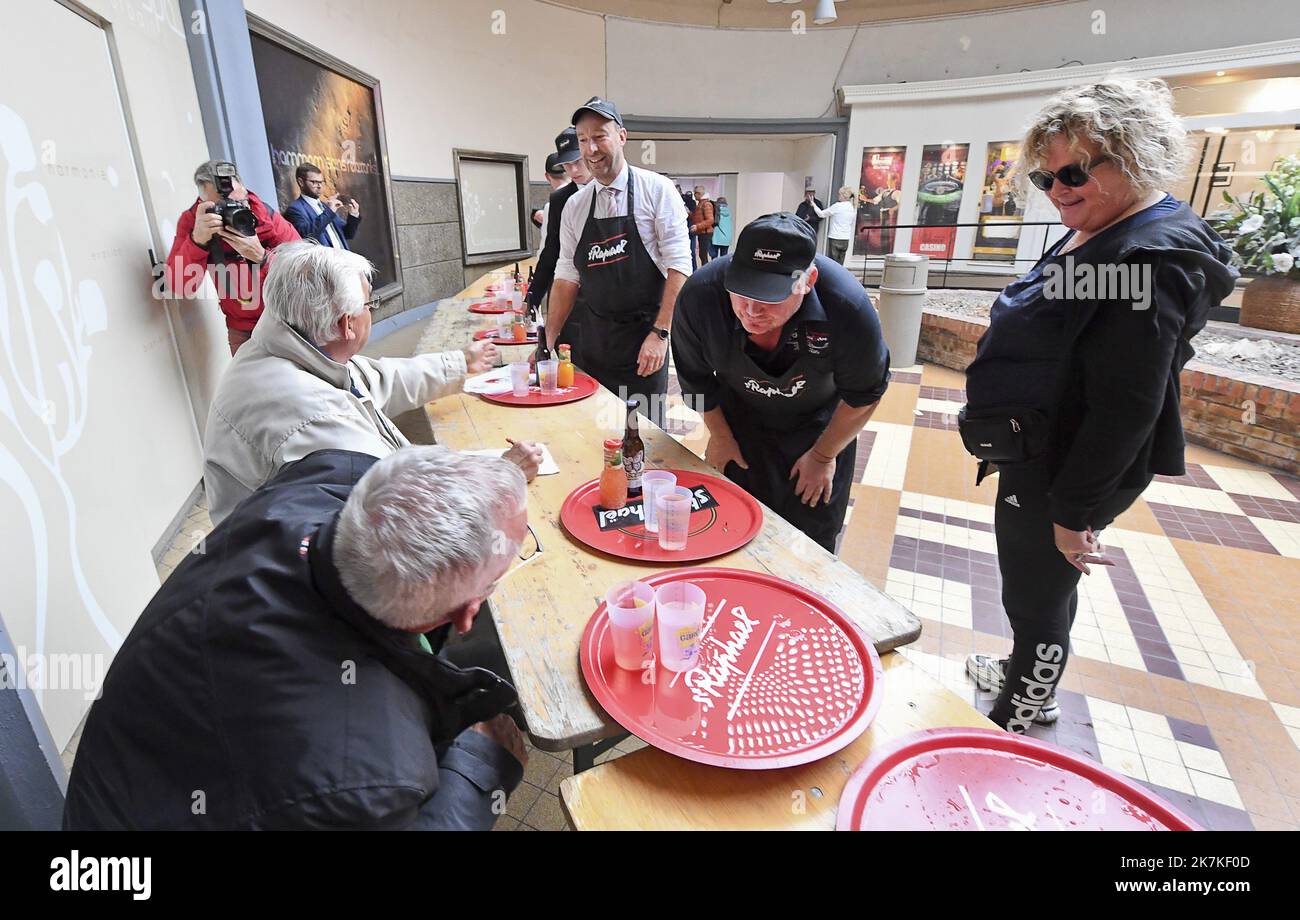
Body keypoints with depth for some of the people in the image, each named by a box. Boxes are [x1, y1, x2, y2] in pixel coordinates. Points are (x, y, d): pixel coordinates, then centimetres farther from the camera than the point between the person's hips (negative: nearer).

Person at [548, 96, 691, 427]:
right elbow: (567, 276, 10)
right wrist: (548, 341, 6)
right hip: (595, 338, 4)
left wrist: (660, 334, -17)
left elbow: (678, 266, -11)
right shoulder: (574, 206, 7)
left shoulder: (656, 190, -6)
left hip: (644, 337, -4)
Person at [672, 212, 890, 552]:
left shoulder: (849, 308, -36)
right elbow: (695, 378, -10)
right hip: (740, 417, 2)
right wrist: (720, 436, 1)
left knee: (811, 540, 8)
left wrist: (824, 455, -5)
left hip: (818, 426, -1)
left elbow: (863, 394, -15)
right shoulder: (699, 295, -32)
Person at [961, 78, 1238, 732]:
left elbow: (1127, 408, -25)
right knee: (1037, 590, 26)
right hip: (1037, 454, 10)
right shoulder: (1095, 236, 9)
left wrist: (1073, 510, -21)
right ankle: (1029, 678, 49)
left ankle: (1011, 726, 29)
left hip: (1061, 471, -10)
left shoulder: (1152, 259, -22)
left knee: (1037, 598, 8)